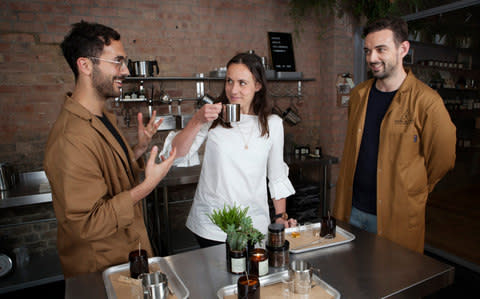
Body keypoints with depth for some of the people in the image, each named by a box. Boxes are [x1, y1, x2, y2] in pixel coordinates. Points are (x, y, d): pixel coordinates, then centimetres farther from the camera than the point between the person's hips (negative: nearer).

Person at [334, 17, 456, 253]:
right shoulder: (358, 94, 5)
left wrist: (412, 191, 5)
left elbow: (443, 159, -5)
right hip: (352, 209, 5)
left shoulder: (426, 101, -13)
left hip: (395, 215, -4)